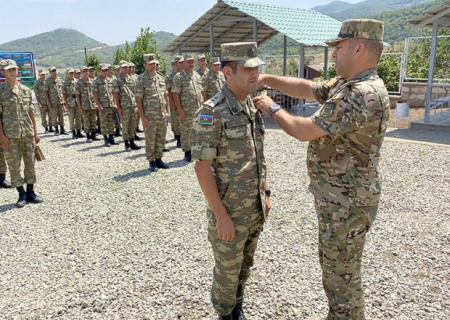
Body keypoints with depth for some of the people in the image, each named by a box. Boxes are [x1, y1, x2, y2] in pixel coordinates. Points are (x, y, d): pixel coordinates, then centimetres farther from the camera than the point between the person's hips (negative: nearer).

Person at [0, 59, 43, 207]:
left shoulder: (26, 90, 9)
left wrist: (35, 132, 10)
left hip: (28, 134, 4)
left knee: (30, 163, 8)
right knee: (14, 165, 2)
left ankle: (30, 192, 19)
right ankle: (22, 194, 14)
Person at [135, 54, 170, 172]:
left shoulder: (161, 78, 10)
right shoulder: (141, 80, -6)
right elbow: (138, 100, -9)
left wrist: (168, 111, 8)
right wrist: (142, 117, -14)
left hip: (162, 115, 5)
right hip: (149, 116, -5)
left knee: (161, 138, 11)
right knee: (150, 140, 3)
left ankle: (158, 159, 23)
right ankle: (151, 162, 14)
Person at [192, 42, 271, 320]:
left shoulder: (253, 106, 3)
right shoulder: (212, 113, -20)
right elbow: (202, 167, -20)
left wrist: (265, 193, 12)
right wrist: (221, 215, -19)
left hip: (255, 208, 7)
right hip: (230, 211, -7)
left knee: (245, 266, 23)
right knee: (228, 270, 13)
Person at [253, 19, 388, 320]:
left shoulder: (365, 95, -27)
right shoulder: (344, 84, 5)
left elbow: (304, 130, -26)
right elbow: (307, 88, 14)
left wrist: (273, 108, -10)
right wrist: (265, 78, 6)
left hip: (347, 202, -10)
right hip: (335, 196, 10)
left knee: (342, 273, 7)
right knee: (333, 264, 24)